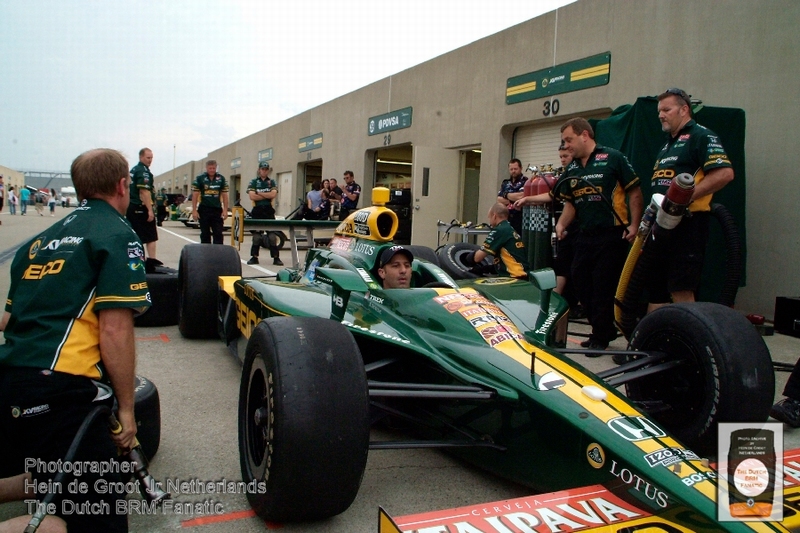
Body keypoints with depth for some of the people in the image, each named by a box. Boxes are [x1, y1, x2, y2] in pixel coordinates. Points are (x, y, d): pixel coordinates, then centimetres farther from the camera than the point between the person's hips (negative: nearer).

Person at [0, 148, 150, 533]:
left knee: (44, 481, 30)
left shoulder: (41, 239, 18)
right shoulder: (117, 234, -4)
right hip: (62, 390, -8)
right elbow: (114, 331, -12)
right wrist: (125, 407, -3)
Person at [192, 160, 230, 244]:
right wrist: (194, 210, -6)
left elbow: (224, 195, 7)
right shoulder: (199, 178, 0)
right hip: (204, 210, -1)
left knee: (218, 234, -3)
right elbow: (195, 195, 0)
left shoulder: (221, 178, 5)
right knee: (205, 234, 8)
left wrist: (225, 210, -1)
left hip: (217, 210, 1)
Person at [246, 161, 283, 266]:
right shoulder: (253, 182, 6)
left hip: (269, 210, 0)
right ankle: (254, 257, 13)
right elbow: (252, 196, -9)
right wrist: (267, 196, -7)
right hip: (257, 210, 0)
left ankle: (276, 258, -1)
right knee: (256, 235, 5)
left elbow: (273, 194, -9)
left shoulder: (272, 182, 8)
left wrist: (259, 193, -8)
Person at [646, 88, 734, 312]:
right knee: (655, 289, 12)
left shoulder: (701, 136, -6)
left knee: (681, 292, -9)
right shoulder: (668, 144, 22)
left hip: (687, 224, -9)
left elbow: (725, 173, -19)